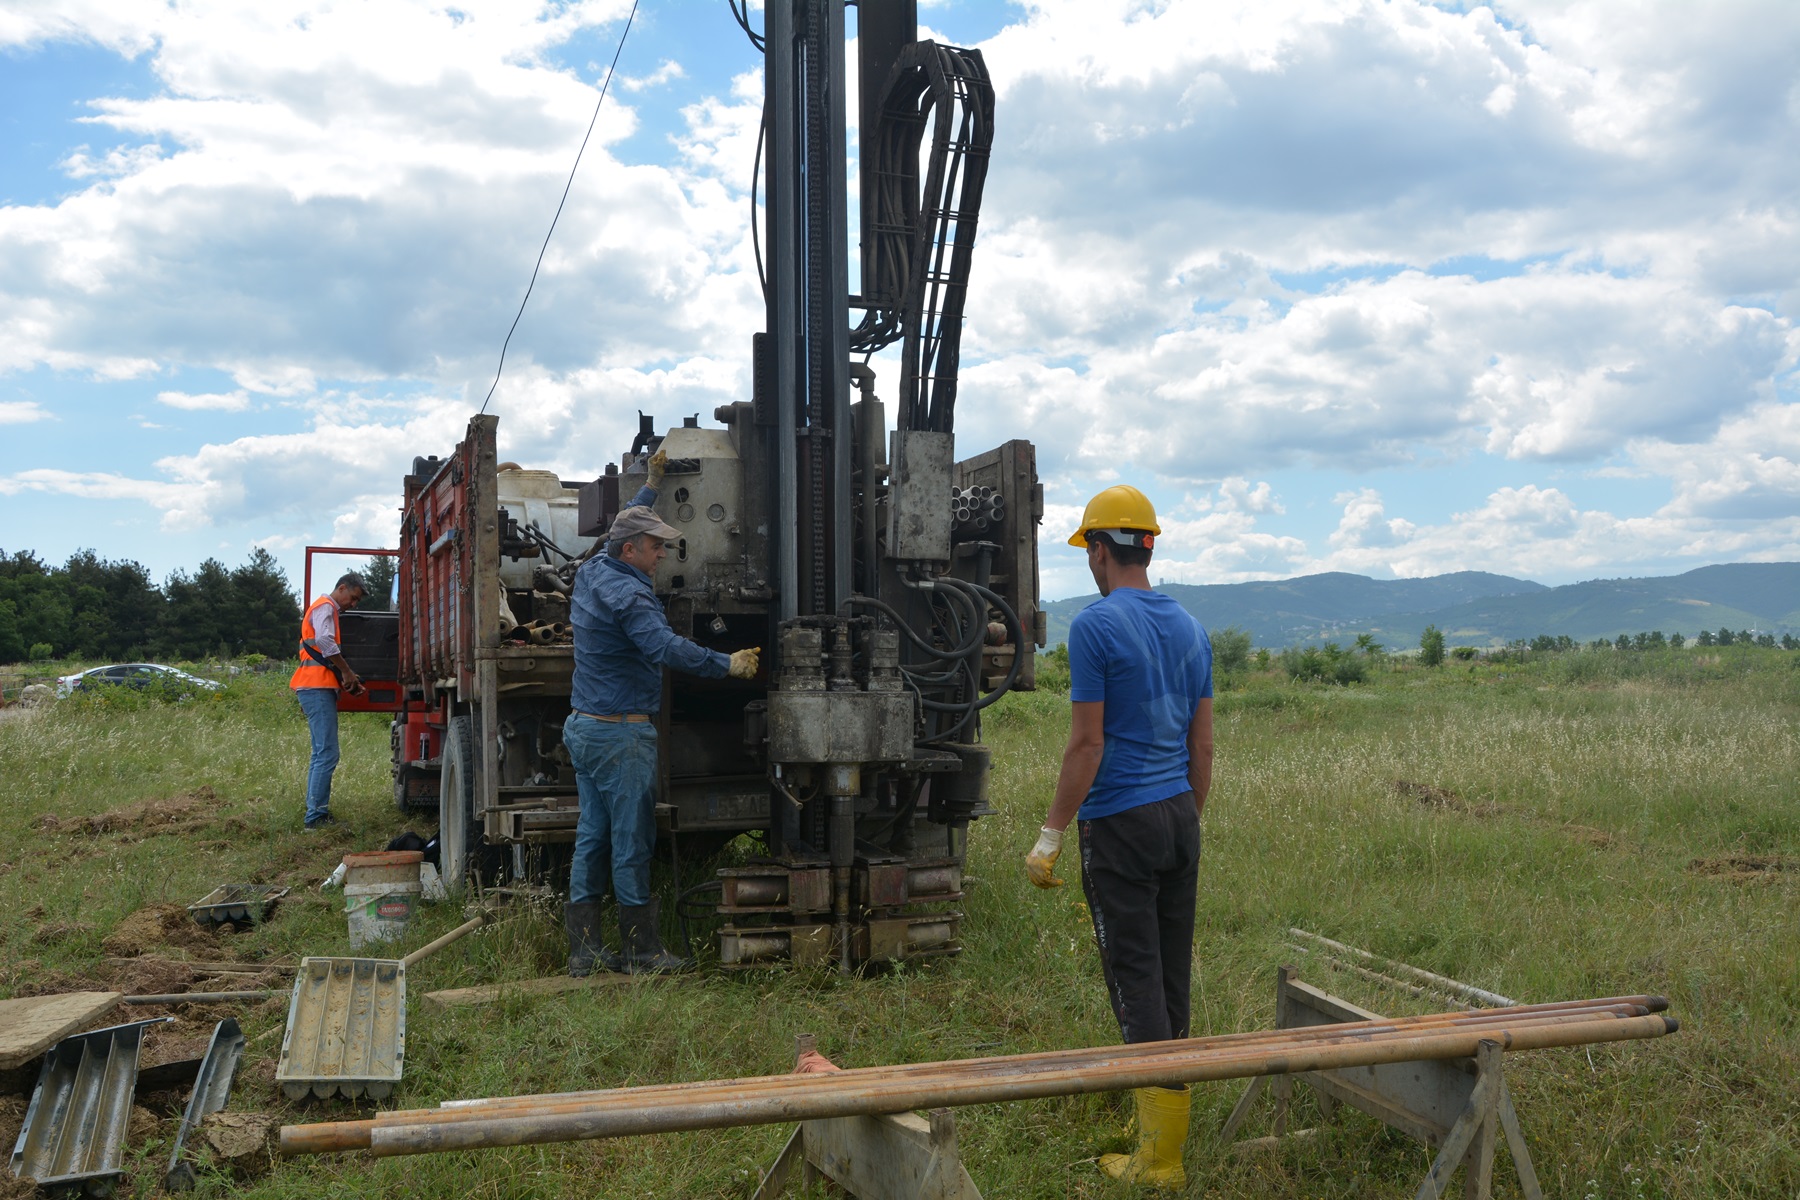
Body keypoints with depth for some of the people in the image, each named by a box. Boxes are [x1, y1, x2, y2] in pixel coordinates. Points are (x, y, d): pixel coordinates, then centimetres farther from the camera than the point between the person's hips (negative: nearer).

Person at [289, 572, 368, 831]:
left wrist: (347, 677, 15)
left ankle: (317, 815, 16)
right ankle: (316, 817, -14)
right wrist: (347, 672, -18)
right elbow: (324, 641, -25)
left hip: (319, 688, 11)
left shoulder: (326, 609, 26)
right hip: (317, 688, -11)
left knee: (321, 754, 13)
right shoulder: (325, 607, -6)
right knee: (327, 754, -13)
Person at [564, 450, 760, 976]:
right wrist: (728, 664, -26)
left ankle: (584, 949, 12)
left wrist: (650, 486, 37)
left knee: (591, 837, 10)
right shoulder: (627, 594, -18)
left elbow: (621, 529, 30)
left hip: (583, 728, 10)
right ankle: (642, 949, 6)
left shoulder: (591, 573, 10)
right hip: (621, 734, -10)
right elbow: (668, 648, -31)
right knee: (632, 842, -2)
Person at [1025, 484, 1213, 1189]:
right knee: (1174, 971, 15)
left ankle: (1160, 1156, 0)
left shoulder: (1095, 626, -12)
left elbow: (1087, 744, -15)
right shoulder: (1189, 629, 10)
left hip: (1119, 822, -7)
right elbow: (1202, 744, 12)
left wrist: (1050, 837, -9)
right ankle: (1162, 1094, 30)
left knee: (1136, 978, -3)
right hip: (1179, 816, 7)